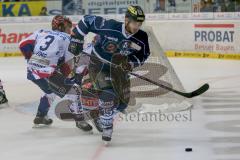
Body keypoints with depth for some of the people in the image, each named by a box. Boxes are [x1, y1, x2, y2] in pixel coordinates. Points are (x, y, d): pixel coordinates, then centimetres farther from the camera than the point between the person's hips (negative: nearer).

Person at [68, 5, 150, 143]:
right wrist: (76, 39, -16)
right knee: (108, 93, -26)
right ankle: (107, 127, -10)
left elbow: (143, 56, -2)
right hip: (98, 65, -5)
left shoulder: (142, 38, -18)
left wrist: (130, 63, -21)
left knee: (122, 103, 7)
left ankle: (103, 115, 36)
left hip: (118, 68, 5)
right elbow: (87, 20, -18)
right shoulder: (109, 26, -30)